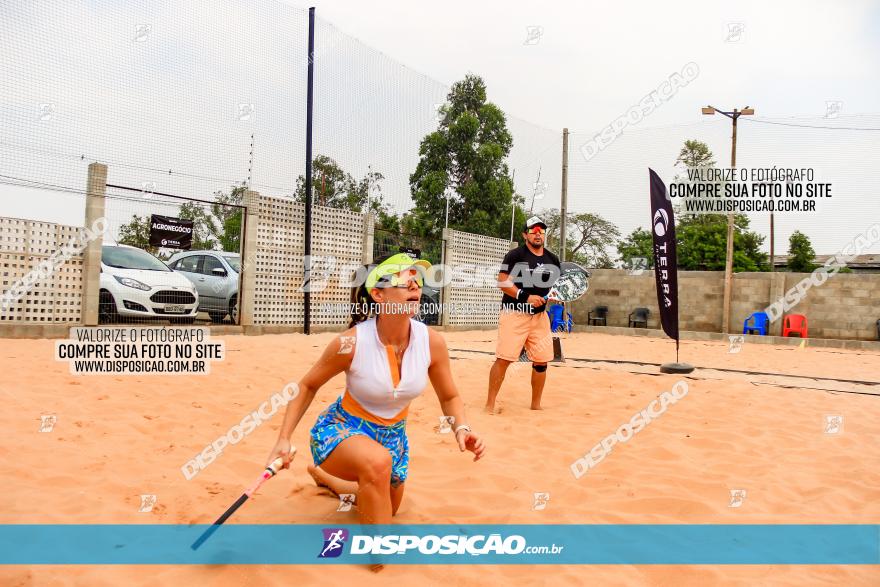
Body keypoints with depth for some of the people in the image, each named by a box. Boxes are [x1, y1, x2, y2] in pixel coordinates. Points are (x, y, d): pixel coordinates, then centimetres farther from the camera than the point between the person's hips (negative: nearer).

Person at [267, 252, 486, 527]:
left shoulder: (432, 342, -18)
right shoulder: (351, 342, -27)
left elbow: (449, 397, -2)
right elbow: (307, 386, -9)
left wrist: (462, 429, -22)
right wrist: (284, 439, -15)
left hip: (393, 435, 5)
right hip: (341, 430, -5)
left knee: (386, 510, 28)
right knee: (378, 462, -41)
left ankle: (324, 476, 53)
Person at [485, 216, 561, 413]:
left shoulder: (553, 259, 13)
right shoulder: (515, 255, -4)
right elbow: (503, 282, -10)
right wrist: (525, 296, -20)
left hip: (540, 316, 5)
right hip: (514, 314, -5)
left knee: (541, 361, 4)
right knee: (503, 359, -10)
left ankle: (536, 405, 19)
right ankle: (490, 405, -2)